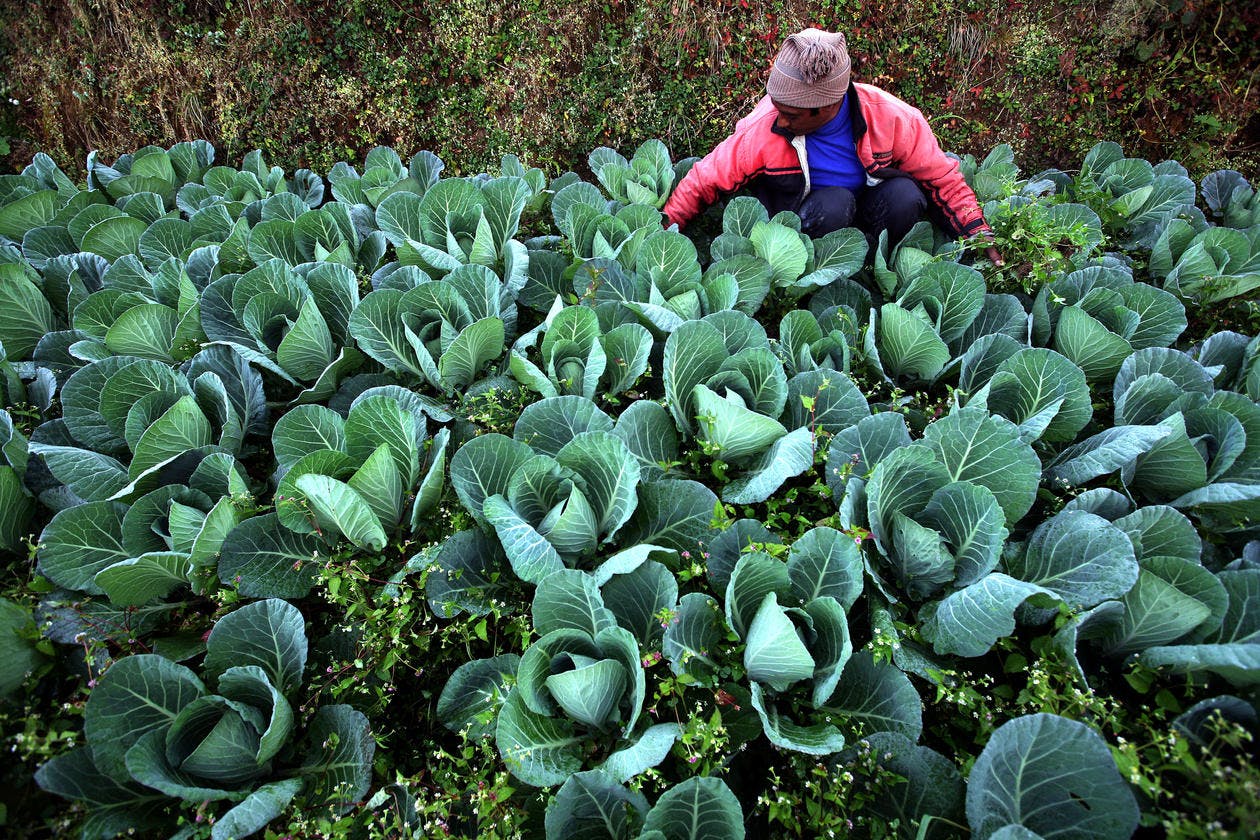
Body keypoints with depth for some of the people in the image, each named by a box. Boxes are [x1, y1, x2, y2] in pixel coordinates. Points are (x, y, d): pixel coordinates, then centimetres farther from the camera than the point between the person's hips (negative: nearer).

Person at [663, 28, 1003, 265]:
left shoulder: (892, 118, -19)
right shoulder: (763, 129, -23)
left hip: (868, 208, 2)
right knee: (833, 204, -36)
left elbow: (942, 179, -7)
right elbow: (704, 182, -13)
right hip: (804, 220, -2)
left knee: (904, 195, -30)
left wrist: (981, 238, -11)